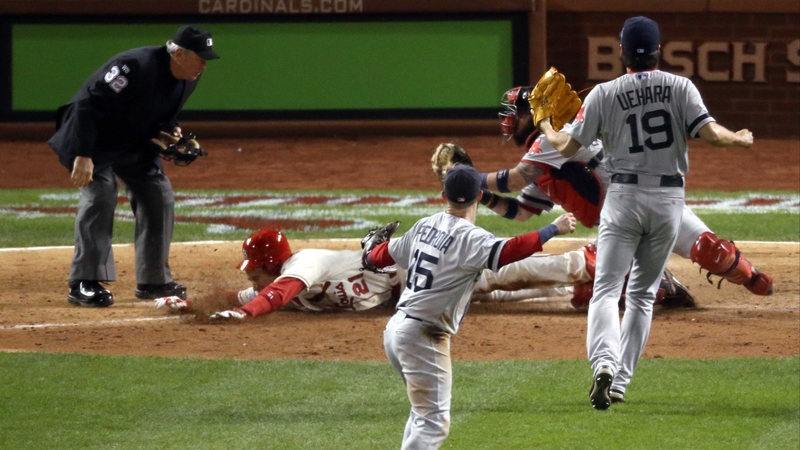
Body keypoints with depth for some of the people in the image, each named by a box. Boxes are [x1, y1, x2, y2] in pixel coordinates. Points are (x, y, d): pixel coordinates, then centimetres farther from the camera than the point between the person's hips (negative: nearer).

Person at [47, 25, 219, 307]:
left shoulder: (188, 79, -5)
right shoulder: (137, 67, -33)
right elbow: (88, 105, -34)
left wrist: (169, 131, -6)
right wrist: (82, 155, -37)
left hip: (134, 145, 8)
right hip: (93, 137, -8)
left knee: (159, 197, 3)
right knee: (100, 195, -22)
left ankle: (154, 281, 14)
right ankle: (85, 284, -20)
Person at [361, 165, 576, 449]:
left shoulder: (425, 226, 9)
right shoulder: (469, 237, -17)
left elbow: (391, 252, 25)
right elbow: (506, 252, -34)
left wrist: (369, 258, 48)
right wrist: (553, 229, -30)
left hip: (396, 329, 9)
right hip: (423, 337, -9)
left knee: (425, 412, 25)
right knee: (434, 422, -8)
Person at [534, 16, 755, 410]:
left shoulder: (604, 94, -3)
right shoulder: (680, 88, -2)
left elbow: (568, 147, -1)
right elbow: (709, 133, -12)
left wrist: (545, 127, 20)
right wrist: (741, 139, 9)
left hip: (624, 197, -2)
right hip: (669, 199, 2)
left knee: (607, 288, -5)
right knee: (643, 293, 14)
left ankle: (604, 364, -31)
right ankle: (620, 382, 11)